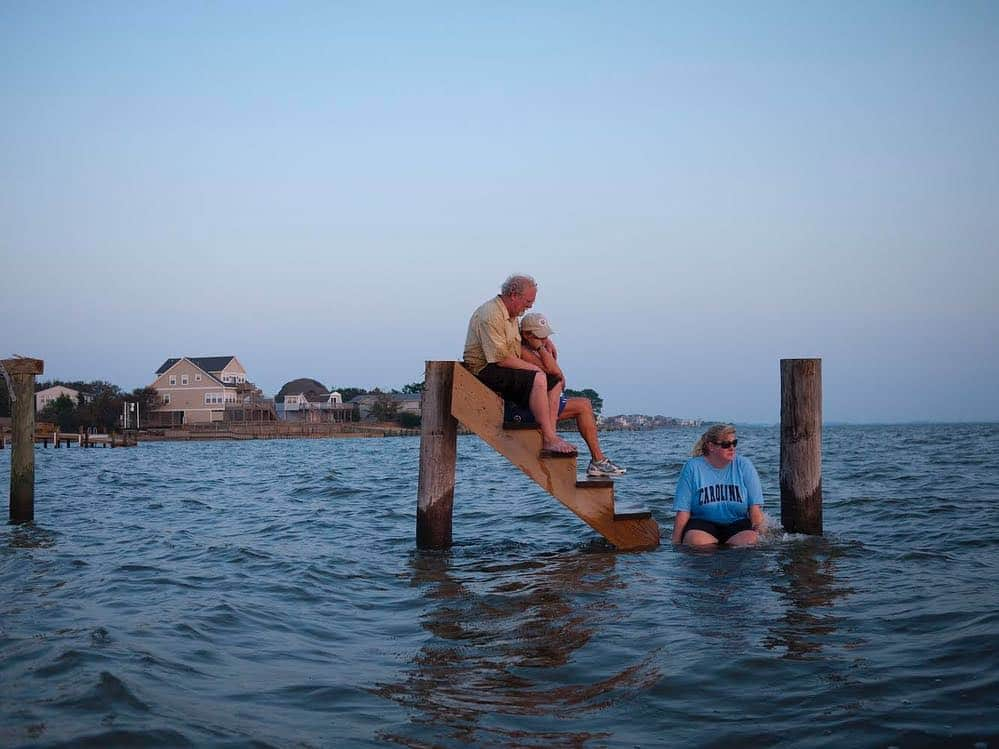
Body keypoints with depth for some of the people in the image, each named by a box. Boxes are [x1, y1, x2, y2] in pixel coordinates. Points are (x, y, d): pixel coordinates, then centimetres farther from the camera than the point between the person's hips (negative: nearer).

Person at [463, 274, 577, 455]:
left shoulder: (511, 316, 17)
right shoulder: (491, 314, -17)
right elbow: (500, 358, -24)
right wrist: (532, 367, -14)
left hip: (505, 369, 11)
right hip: (485, 371, -11)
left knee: (555, 382, 5)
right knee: (537, 379, -29)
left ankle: (550, 434, -6)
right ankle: (548, 439, -27)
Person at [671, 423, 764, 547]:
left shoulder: (744, 465, 5)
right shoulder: (693, 467, 0)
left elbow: (755, 506, 1)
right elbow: (683, 511, -3)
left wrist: (758, 532, -13)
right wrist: (676, 543, -8)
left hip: (737, 522, 2)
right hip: (702, 522, -2)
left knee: (749, 541, -30)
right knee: (696, 542, -34)